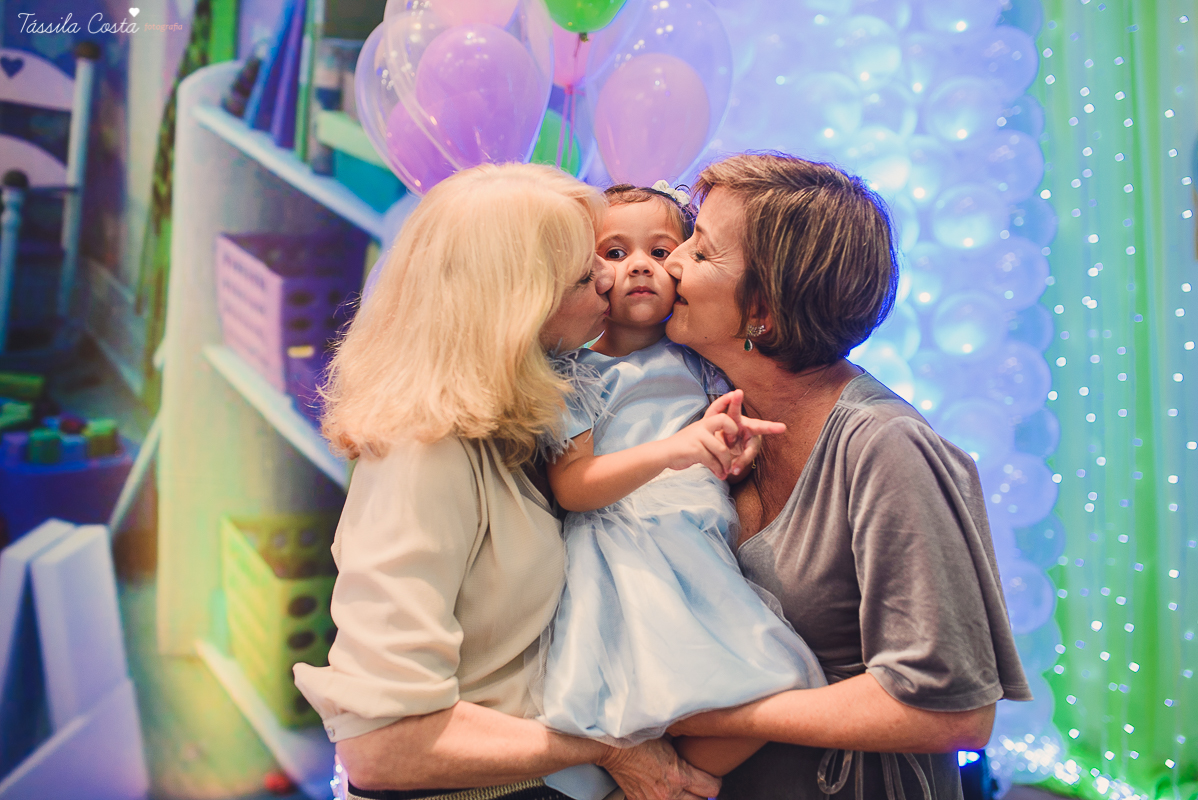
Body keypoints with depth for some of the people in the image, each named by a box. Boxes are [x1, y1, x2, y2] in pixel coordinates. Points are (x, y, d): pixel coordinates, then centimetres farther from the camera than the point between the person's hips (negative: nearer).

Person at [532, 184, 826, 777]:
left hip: (705, 551, 5)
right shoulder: (578, 376, 4)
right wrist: (670, 449, -21)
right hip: (624, 562, -5)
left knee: (781, 687, -12)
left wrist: (739, 438, -1)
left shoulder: (698, 362, 16)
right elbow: (570, 487, -7)